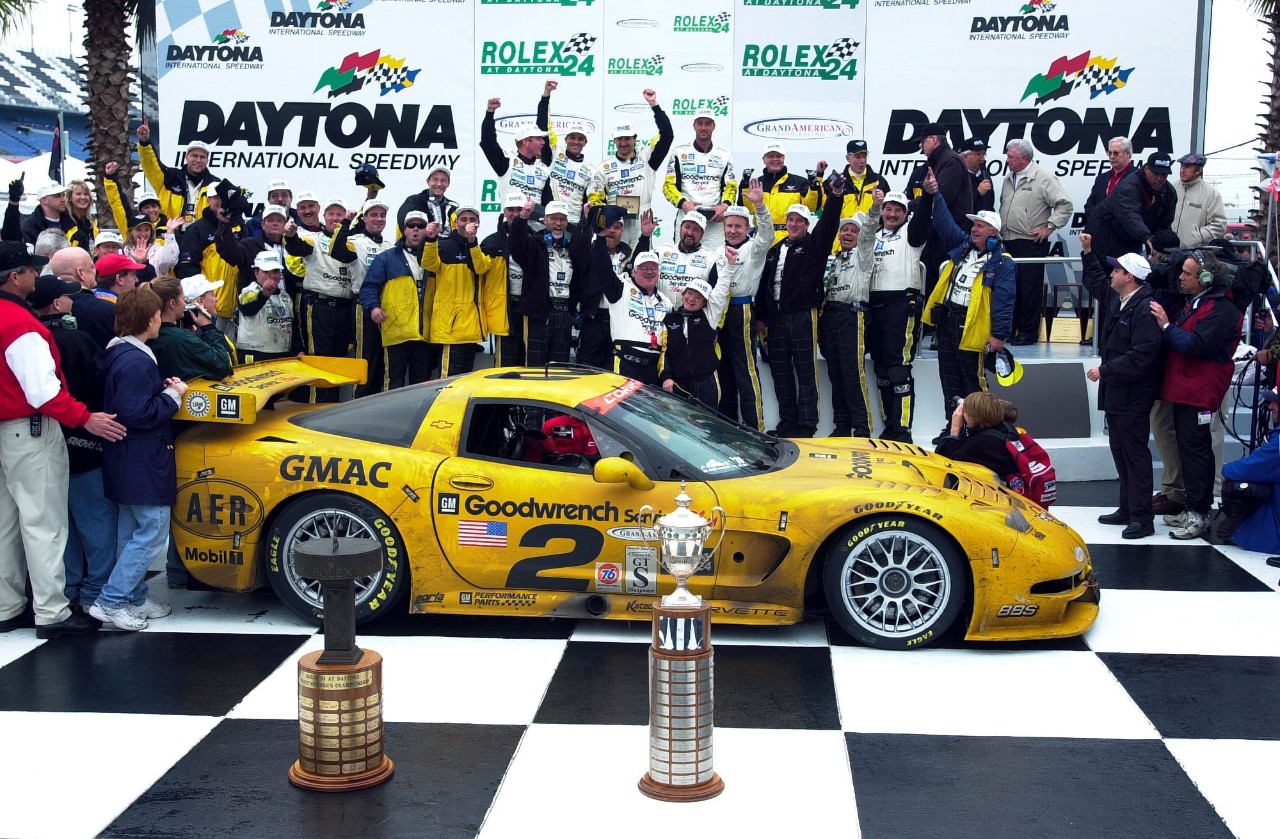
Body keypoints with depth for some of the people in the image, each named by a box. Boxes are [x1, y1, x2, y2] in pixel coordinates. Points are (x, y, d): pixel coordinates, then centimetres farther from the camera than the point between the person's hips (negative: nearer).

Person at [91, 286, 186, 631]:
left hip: (129, 460, 11)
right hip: (143, 463, -11)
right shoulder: (137, 362, -22)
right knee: (153, 532, -5)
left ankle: (135, 598, 26)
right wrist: (173, 395, -12)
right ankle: (110, 602, -3)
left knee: (132, 531, 17)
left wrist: (163, 388, 4)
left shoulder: (118, 353, 9)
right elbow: (138, 414, -24)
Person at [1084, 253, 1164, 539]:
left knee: (1135, 455, -5)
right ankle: (1127, 508, 25)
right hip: (1115, 392, 10)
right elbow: (1094, 282, 33)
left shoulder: (1145, 309, -19)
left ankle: (1142, 518, 0)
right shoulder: (1118, 300, 10)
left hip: (1133, 396, -10)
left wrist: (1104, 370, -19)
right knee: (1120, 452, 16)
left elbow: (1140, 356, -26)